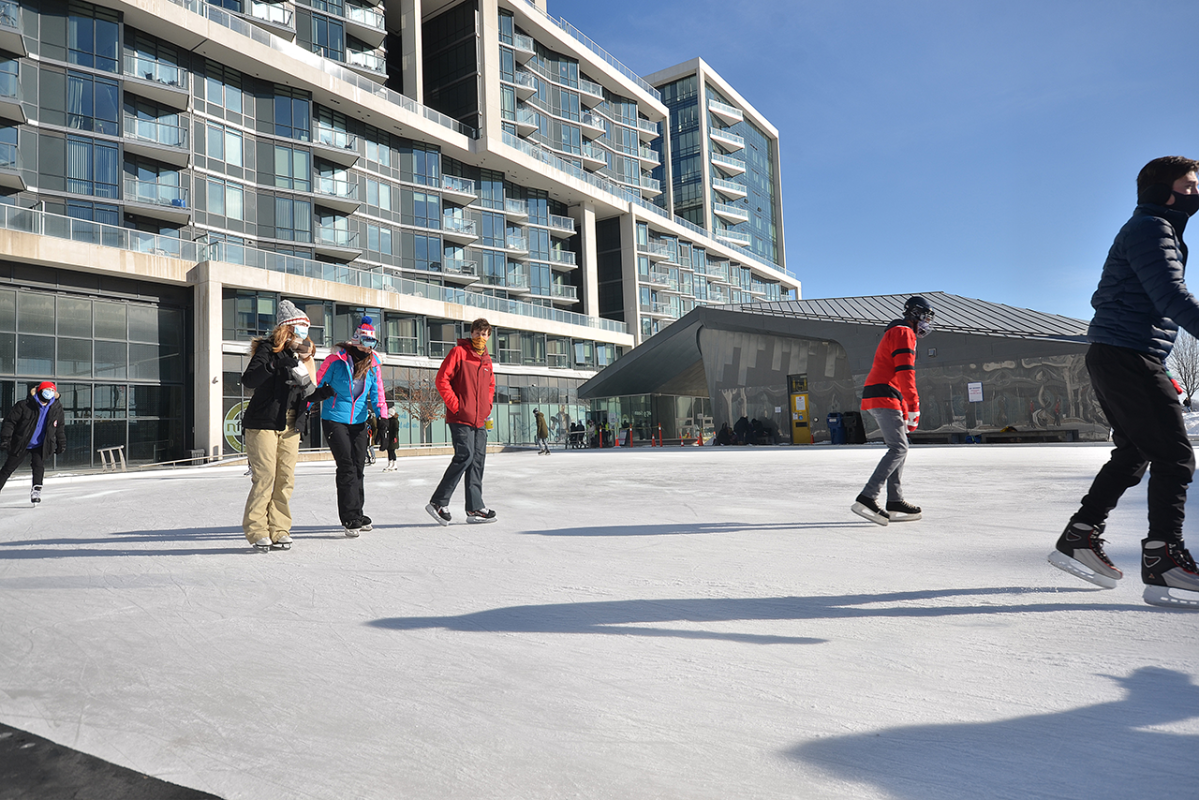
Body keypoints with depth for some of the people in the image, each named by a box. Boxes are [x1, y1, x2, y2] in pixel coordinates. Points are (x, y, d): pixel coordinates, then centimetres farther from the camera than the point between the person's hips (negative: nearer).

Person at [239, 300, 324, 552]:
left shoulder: (302, 357, 16)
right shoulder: (268, 350, -5)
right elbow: (248, 380, -20)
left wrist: (321, 393, 2)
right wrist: (274, 365, -29)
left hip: (290, 427, 6)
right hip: (263, 424, -6)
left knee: (286, 479, 4)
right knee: (265, 477, -7)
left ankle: (278, 530, 11)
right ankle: (256, 531, 4)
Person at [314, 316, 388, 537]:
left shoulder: (374, 364, 5)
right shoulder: (336, 359, -9)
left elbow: (376, 392, 8)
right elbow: (317, 384, -4)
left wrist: (382, 415, -7)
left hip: (359, 422, 5)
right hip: (334, 419, -5)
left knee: (358, 467, 8)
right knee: (347, 467, -10)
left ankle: (356, 515, 21)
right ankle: (350, 518, -4)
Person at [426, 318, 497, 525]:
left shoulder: (486, 359, 16)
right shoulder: (458, 352, -4)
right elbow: (442, 379, -9)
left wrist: (487, 406, 13)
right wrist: (455, 405, -12)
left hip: (480, 420, 7)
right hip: (460, 418, -7)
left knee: (478, 460, 5)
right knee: (465, 456, -14)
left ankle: (474, 509, 10)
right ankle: (438, 502, -4)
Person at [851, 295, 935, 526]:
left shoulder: (898, 333, 29)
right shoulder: (903, 333, -5)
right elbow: (905, 373, -17)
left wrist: (905, 412, 30)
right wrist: (913, 407, -20)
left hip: (878, 398, 11)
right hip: (883, 397, -11)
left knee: (899, 447, 11)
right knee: (898, 448, -15)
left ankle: (895, 503, 11)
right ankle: (866, 499, -23)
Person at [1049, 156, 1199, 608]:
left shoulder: (1160, 231, 26)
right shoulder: (1150, 227, -7)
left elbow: (1103, 298, 28)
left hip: (1114, 357, 11)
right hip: (1129, 356, -11)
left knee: (1133, 454, 13)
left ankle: (1079, 538, 15)